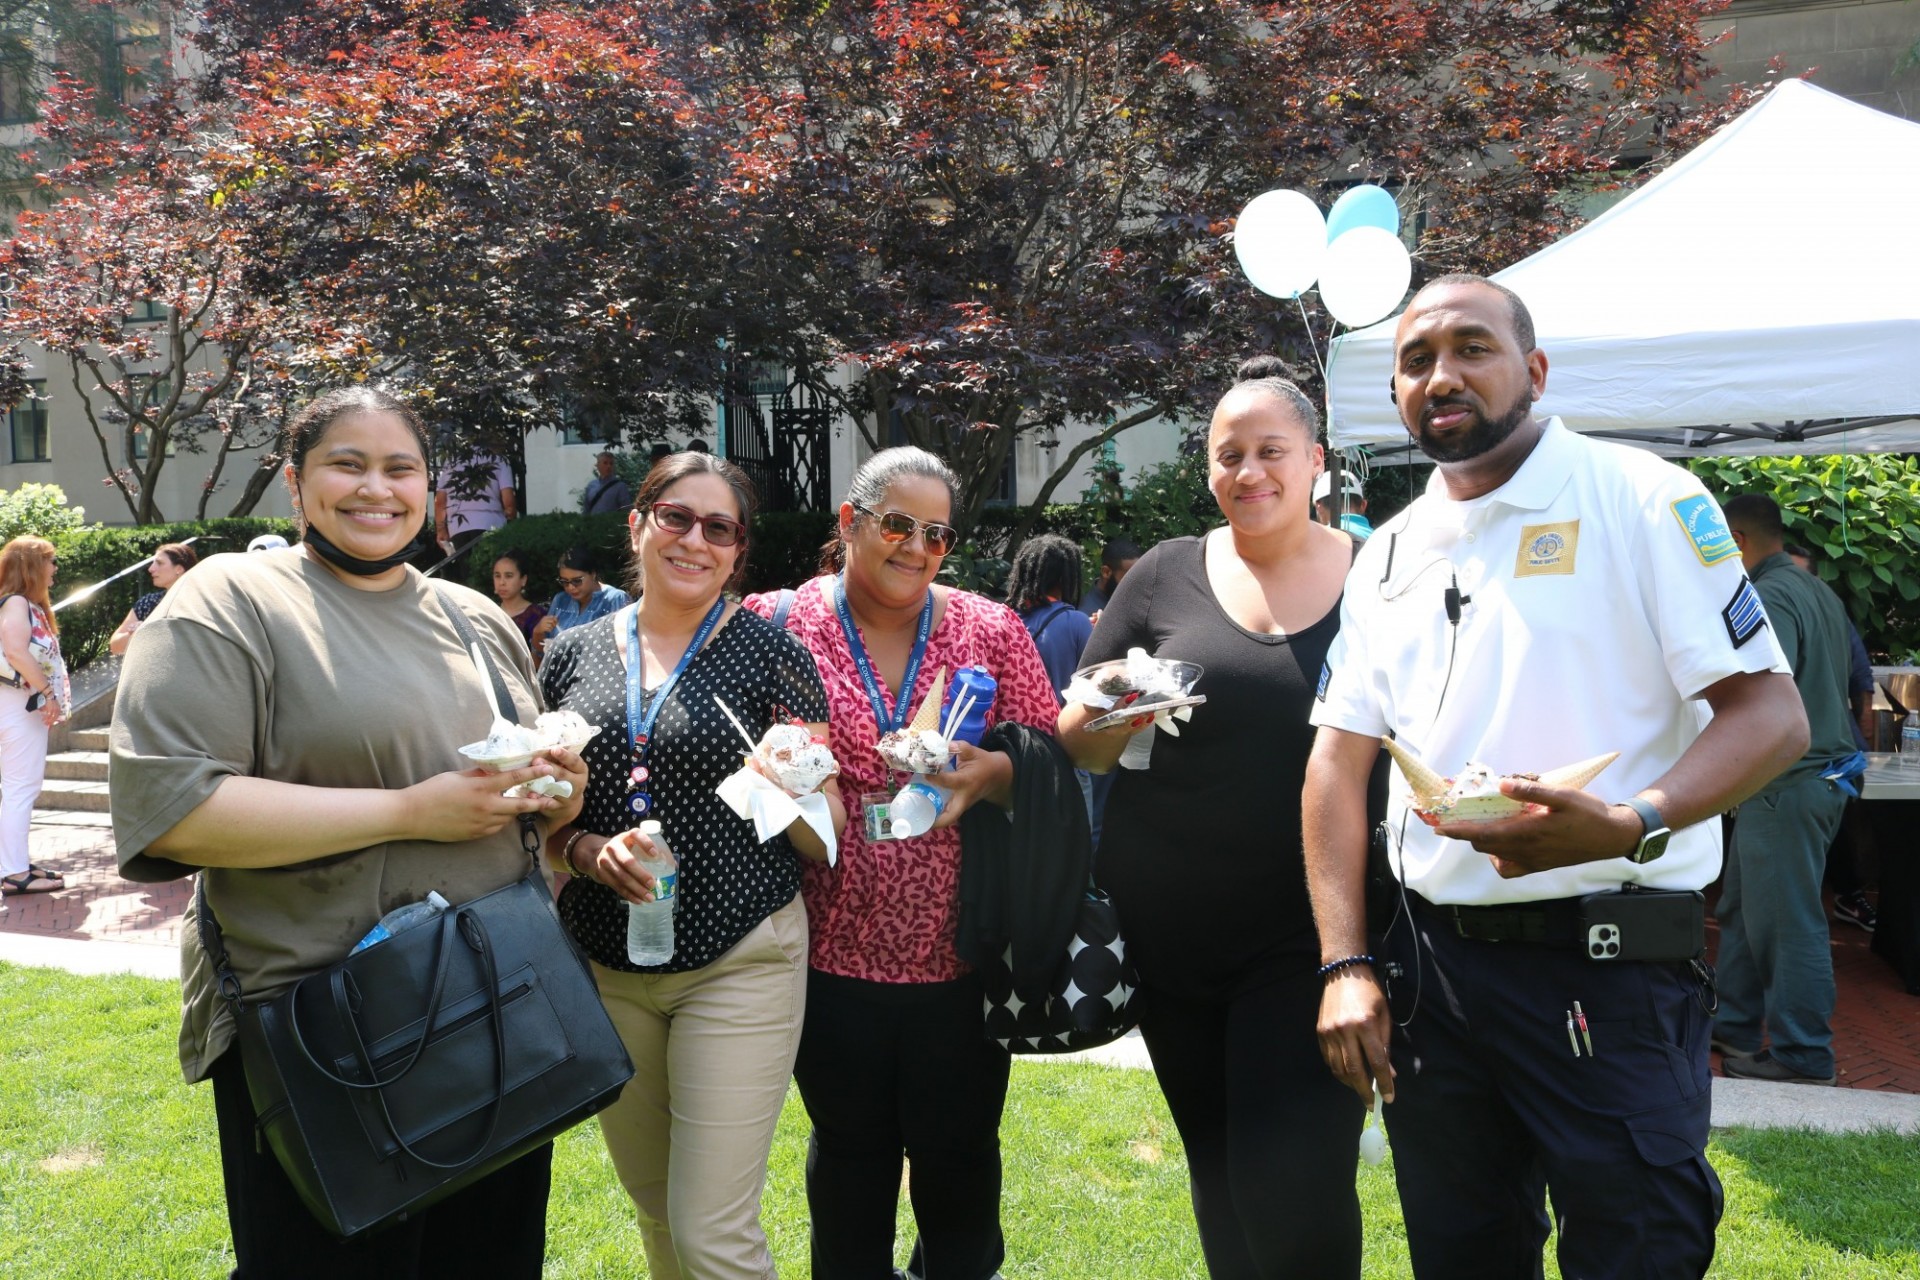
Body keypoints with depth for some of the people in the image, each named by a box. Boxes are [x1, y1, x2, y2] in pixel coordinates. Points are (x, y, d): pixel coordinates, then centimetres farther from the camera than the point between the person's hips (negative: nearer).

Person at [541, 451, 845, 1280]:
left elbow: (825, 841, -4)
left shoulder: (770, 654, -6)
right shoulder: (571, 657, 3)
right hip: (602, 964, 4)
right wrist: (586, 849, -12)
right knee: (653, 1205, 20)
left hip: (740, 963, -4)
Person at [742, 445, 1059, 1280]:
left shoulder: (991, 630, 1)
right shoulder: (776, 624, -2)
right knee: (850, 1149, 18)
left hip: (961, 952, 1)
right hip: (834, 951, 0)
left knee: (959, 1149, 14)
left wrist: (991, 775, -17)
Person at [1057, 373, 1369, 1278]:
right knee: (1217, 1170, 16)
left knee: (1292, 1188, -7)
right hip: (1168, 929, 2)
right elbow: (1079, 742, 4)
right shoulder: (1168, 573, 3)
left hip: (1306, 936, -2)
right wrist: (1114, 715, -19)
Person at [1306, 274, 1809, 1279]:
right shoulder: (1387, 555, 10)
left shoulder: (1642, 499, -4)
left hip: (1609, 970, -5)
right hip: (1430, 961, 5)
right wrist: (1346, 966, -2)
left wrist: (1627, 825, -29)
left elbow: (1770, 714, -10)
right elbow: (1339, 757, 7)